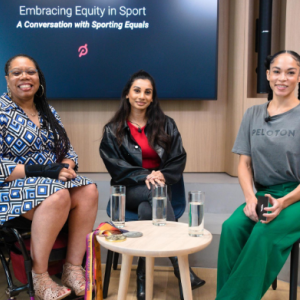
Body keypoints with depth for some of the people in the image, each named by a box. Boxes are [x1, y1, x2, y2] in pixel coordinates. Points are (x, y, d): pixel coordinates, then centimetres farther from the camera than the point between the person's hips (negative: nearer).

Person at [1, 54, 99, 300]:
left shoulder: (49, 113, 12)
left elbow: (69, 151, 12)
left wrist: (66, 167, -12)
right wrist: (40, 172, -23)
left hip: (53, 180, 6)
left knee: (89, 191, -22)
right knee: (58, 195, -35)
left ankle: (73, 267, -17)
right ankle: (39, 276, -21)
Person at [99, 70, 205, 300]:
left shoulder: (166, 125, 10)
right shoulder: (113, 130, 7)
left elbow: (179, 158, 3)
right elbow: (115, 166, -3)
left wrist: (163, 176, -16)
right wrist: (144, 177, -19)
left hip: (160, 187, 1)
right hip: (129, 190, -1)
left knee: (147, 209, -35)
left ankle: (143, 273, -22)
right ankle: (180, 265, -35)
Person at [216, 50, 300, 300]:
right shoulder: (253, 114, 8)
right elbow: (245, 164, 6)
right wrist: (251, 199, -11)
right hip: (262, 193, 3)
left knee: (264, 234, -31)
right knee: (231, 227, -26)